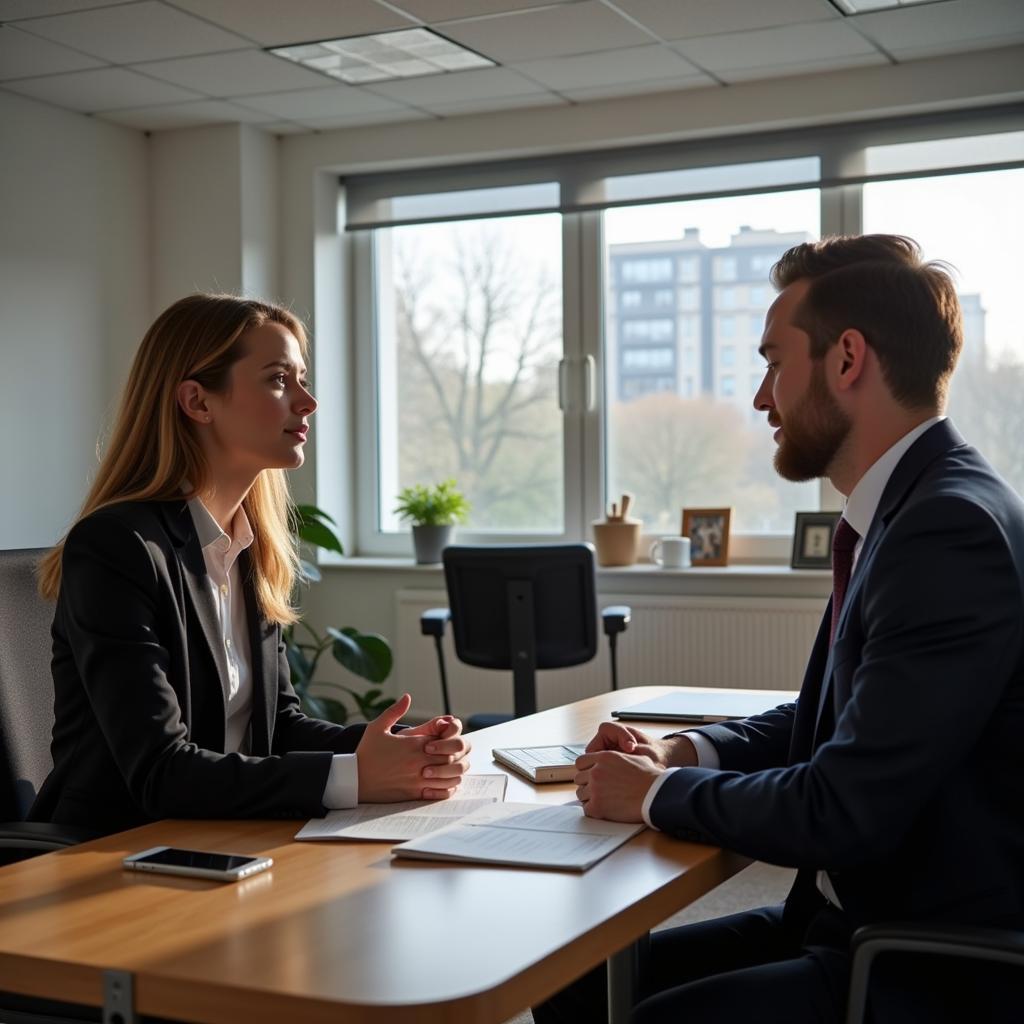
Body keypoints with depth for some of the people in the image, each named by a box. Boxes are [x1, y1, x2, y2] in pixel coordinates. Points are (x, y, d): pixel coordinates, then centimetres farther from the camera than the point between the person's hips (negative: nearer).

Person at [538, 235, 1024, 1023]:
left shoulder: (955, 529, -22)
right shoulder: (915, 510, 8)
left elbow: (846, 811, -24)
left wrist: (658, 794, -10)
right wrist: (686, 752, 2)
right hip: (866, 916, 8)